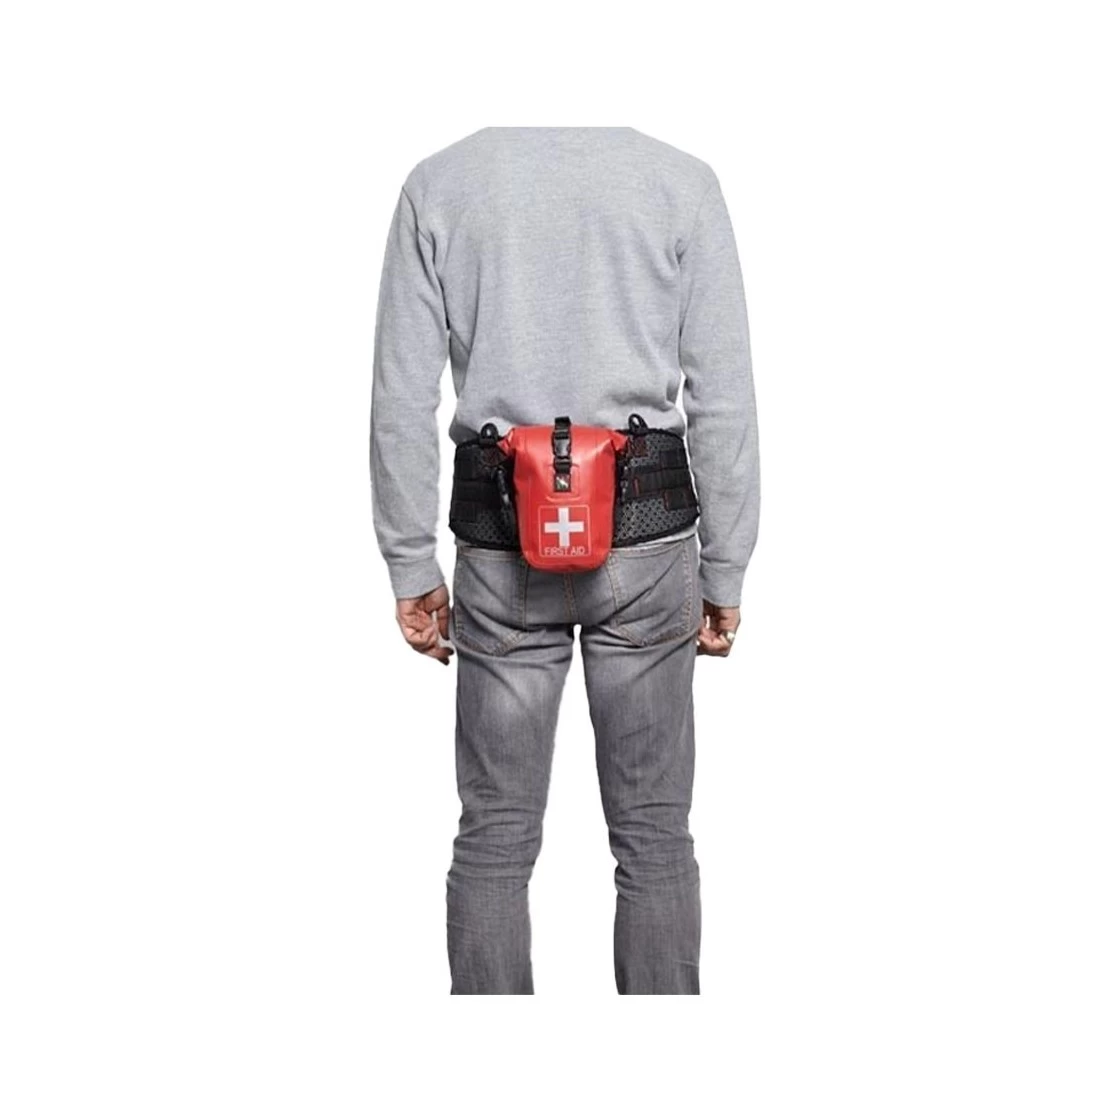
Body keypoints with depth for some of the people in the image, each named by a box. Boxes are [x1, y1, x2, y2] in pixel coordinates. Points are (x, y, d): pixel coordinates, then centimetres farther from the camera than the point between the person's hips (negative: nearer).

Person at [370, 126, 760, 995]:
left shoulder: (437, 184, 2)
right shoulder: (683, 182, -1)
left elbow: (401, 400, -1)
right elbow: (725, 398, -3)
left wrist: (412, 567, 6)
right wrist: (725, 573, 4)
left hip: (502, 546, 1)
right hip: (647, 535, 0)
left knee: (495, 836, 10)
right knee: (655, 834, 9)